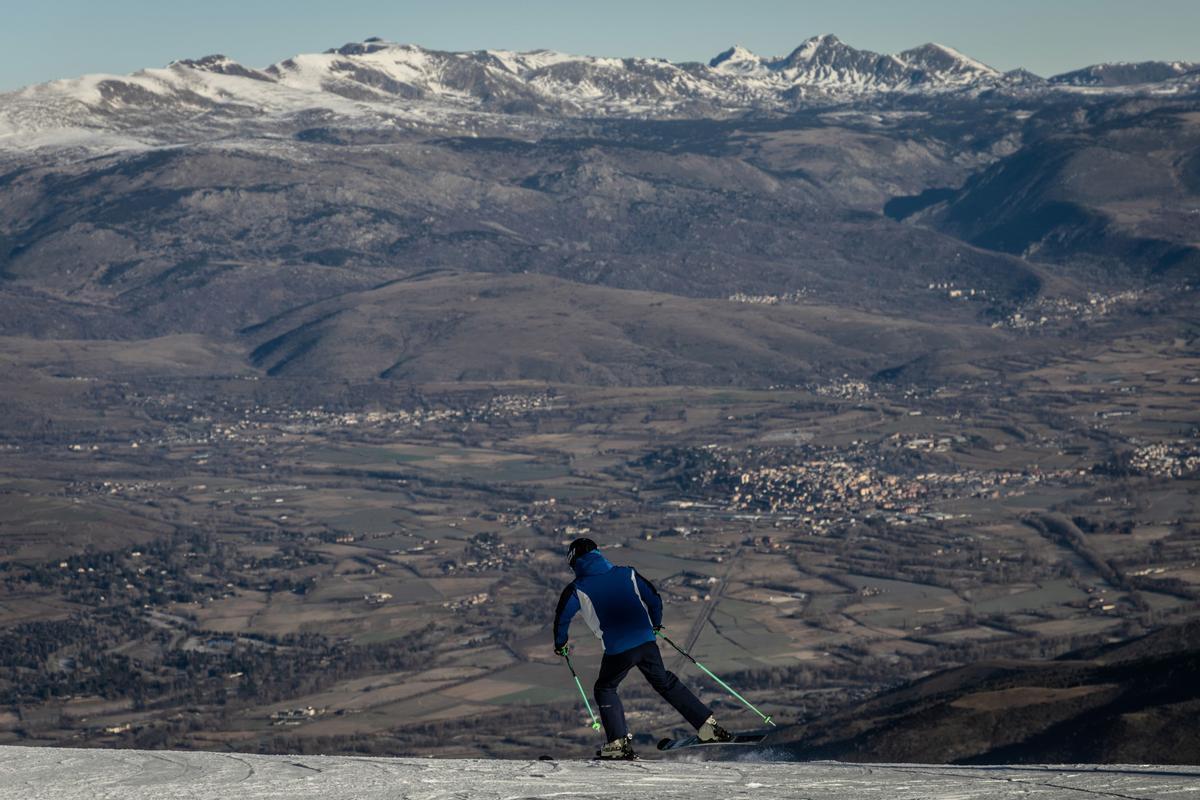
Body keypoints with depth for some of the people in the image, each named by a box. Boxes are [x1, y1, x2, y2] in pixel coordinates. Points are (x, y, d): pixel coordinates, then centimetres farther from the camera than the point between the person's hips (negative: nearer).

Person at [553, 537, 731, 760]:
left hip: (617, 650, -4)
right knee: (666, 683, 20)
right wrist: (656, 625, 31)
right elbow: (654, 598, 13)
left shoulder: (577, 589, 1)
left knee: (605, 689, 19)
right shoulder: (626, 574, 11)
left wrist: (560, 644, 19)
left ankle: (620, 742, 5)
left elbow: (562, 618, 0)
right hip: (646, 642, 4)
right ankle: (708, 726, 18)